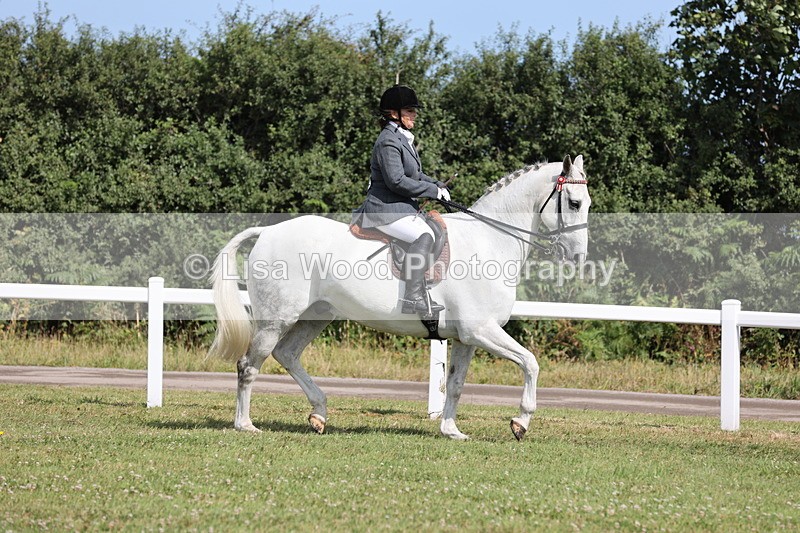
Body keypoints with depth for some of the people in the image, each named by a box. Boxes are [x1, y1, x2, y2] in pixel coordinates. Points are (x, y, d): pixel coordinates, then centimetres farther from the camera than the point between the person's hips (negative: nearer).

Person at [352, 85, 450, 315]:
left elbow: (415, 175, 28)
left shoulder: (402, 139, 18)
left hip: (403, 208, 11)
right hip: (385, 210, -11)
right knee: (424, 235, -30)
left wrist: (438, 185, 10)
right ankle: (413, 299, -39)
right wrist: (433, 191, -15)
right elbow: (396, 181, -22)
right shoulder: (388, 142, -15)